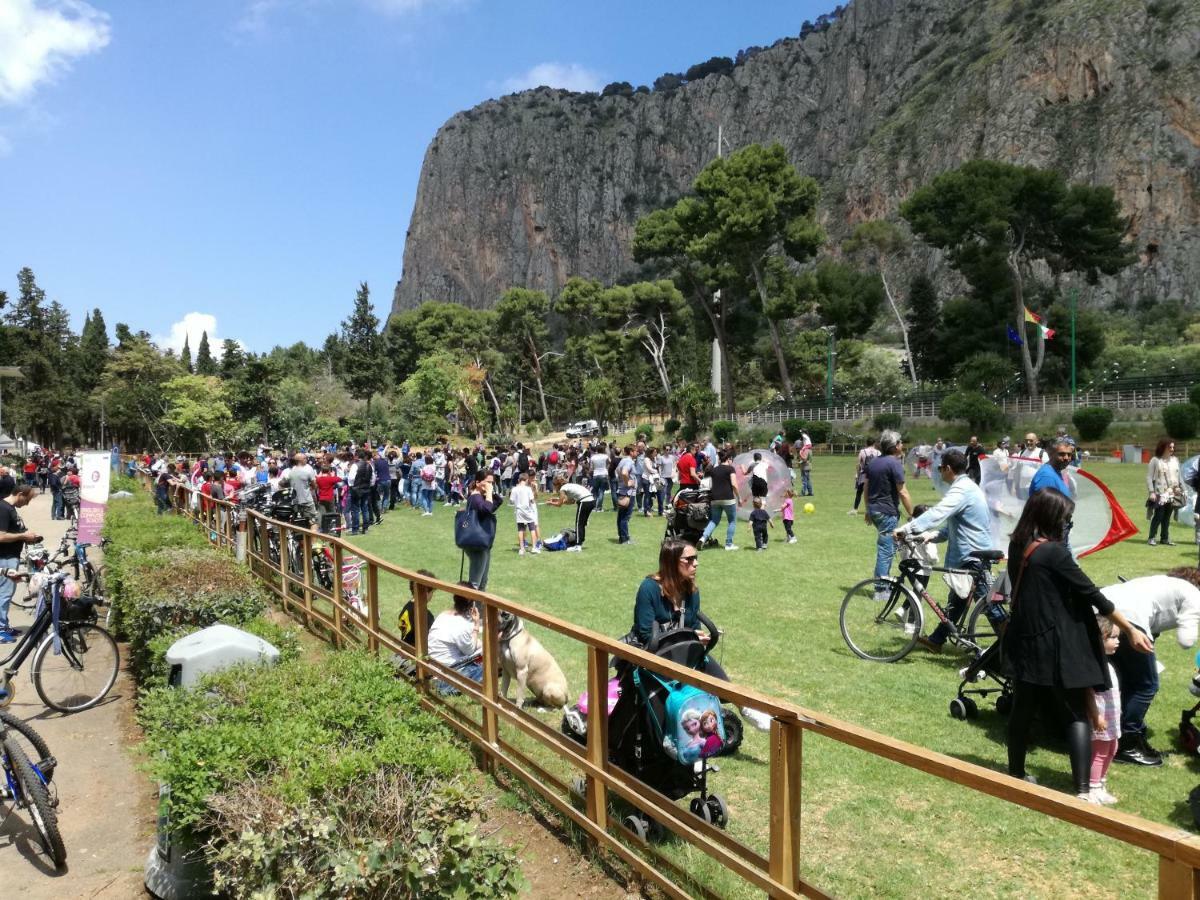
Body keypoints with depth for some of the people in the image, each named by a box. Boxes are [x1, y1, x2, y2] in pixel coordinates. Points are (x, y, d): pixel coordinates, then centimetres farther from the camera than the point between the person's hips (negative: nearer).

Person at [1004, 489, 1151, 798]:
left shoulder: (1017, 547, 3)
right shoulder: (1054, 553, -17)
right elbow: (1091, 594, -12)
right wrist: (1131, 629, -5)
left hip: (1024, 642, 6)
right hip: (1056, 647, -6)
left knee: (1023, 709, 16)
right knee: (1077, 716, 5)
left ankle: (1015, 775, 28)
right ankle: (1082, 791, 0)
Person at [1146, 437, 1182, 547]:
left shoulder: (1175, 460, 11)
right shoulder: (1155, 460, -5)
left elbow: (1179, 476, 17)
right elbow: (1149, 477, -6)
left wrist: (1181, 488, 10)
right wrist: (1151, 492, -12)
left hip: (1172, 494, 5)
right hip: (1160, 494, -5)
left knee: (1167, 516, 8)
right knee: (1158, 516, -7)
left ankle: (1165, 537, 16)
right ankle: (1151, 538, 1)